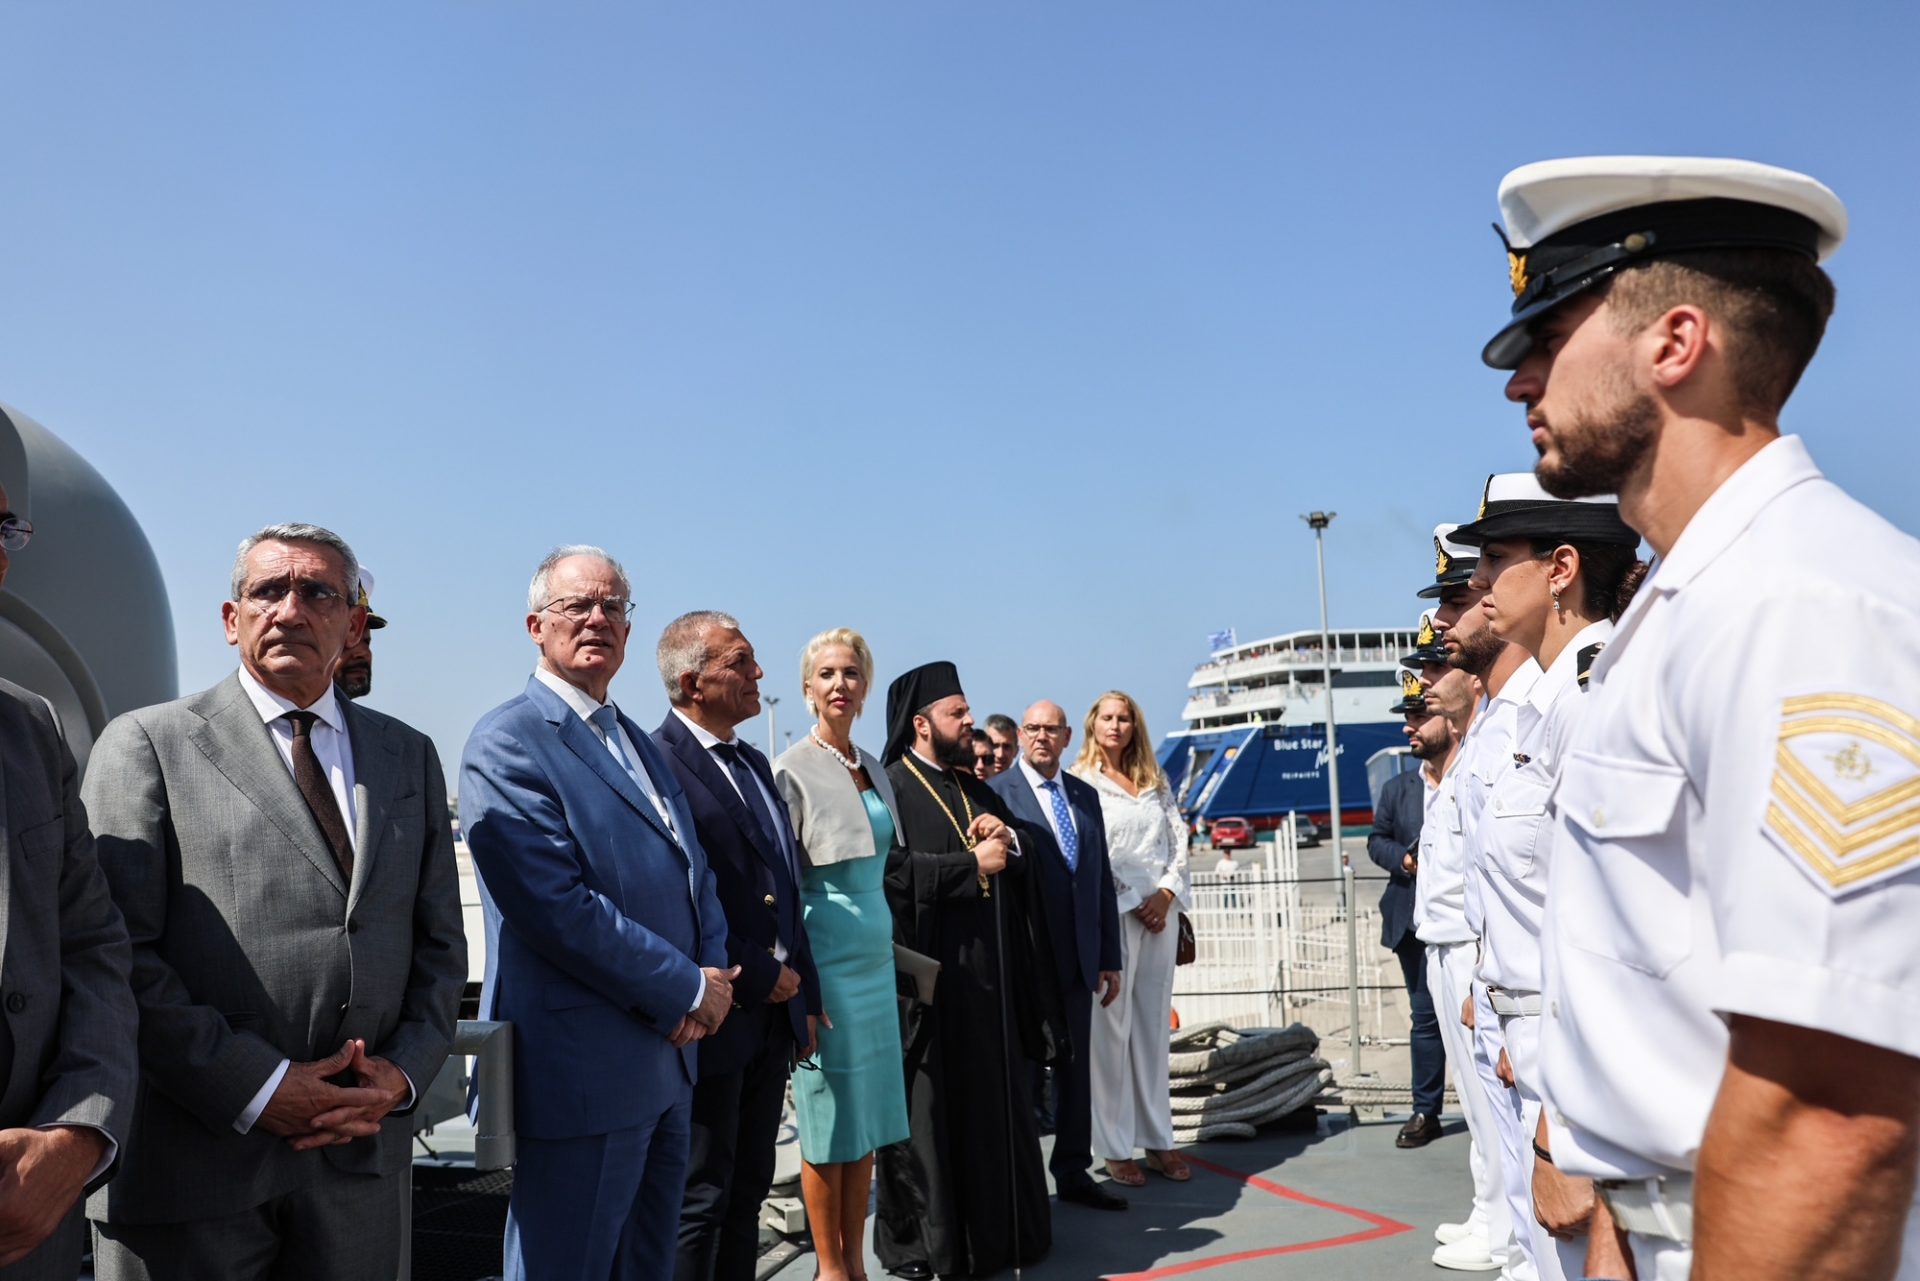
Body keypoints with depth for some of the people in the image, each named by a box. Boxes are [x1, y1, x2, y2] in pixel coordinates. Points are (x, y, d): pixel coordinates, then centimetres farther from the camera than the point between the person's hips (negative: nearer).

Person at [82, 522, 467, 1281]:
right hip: (191, 1162, -3)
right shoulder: (146, 745, -1)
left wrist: (402, 1073, -4)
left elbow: (440, 944, 11)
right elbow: (119, 955, -9)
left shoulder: (409, 757, 11)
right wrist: (258, 1089, -14)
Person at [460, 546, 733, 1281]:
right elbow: (557, 906, -21)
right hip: (581, 1074, -8)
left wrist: (713, 976, -3)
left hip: (666, 1067, 8)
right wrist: (689, 990, -14)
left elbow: (692, 875, 17)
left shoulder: (640, 744, 15)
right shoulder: (509, 742, -12)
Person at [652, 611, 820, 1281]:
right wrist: (754, 979, -14)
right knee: (701, 1199, 4)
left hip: (772, 1018, 8)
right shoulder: (658, 764, -14)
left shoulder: (755, 764, 14)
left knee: (748, 1192, 17)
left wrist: (803, 995, 15)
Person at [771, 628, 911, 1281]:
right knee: (829, 1124, 3)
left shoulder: (873, 768, 11)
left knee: (869, 1117, 12)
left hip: (876, 951, 7)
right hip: (826, 953, -7)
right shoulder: (792, 771, -10)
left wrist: (891, 945, 17)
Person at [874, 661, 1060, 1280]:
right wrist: (972, 865, -15)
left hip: (989, 976, 7)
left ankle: (997, 1228, 23)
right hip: (928, 977, -7)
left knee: (996, 1106, 12)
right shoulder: (889, 788, -7)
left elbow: (1017, 873, 15)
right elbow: (893, 871, -20)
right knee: (929, 1110, 2)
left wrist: (1004, 840, -6)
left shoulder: (977, 790, 16)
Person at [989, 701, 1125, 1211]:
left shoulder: (1085, 796, 11)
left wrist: (1110, 958, 11)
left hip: (1078, 958, 5)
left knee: (1076, 1068, 13)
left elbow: (1102, 879, 13)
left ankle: (1073, 1172, 26)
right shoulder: (997, 793, -7)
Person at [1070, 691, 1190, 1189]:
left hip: (1160, 912, 5)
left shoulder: (1155, 783, 15)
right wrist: (1131, 903, -9)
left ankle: (1158, 1139, 17)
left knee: (1154, 1027, 10)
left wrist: (1167, 893, -4)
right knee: (1110, 1028, -3)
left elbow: (1178, 840, 11)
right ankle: (1114, 1148, 4)